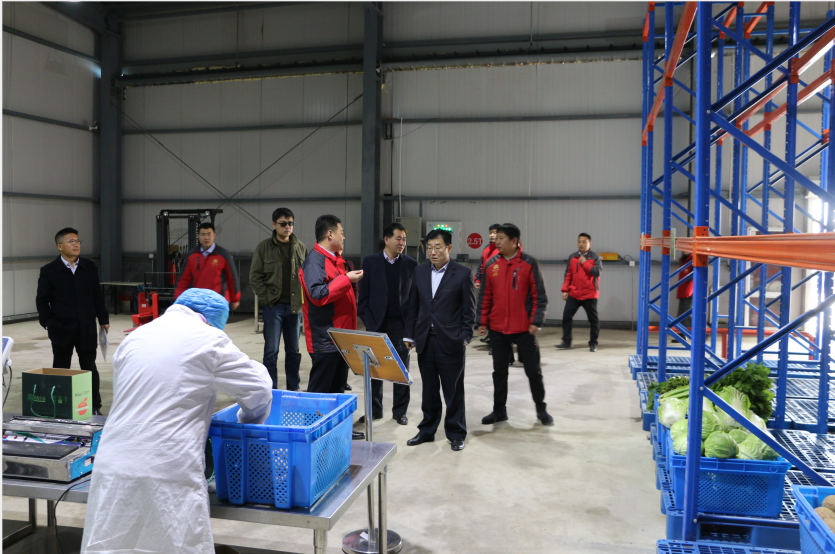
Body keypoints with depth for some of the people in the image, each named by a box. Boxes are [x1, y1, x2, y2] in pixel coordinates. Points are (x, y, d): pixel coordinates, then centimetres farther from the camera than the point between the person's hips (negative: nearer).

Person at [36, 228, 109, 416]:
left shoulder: (90, 268, 6)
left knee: (90, 368, 6)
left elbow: (97, 296, 9)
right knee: (61, 369, 9)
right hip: (61, 329, -2)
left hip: (87, 328, 2)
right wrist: (48, 323, -8)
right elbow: (42, 300, 0)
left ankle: (95, 407, 12)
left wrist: (103, 320, 7)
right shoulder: (49, 271, -1)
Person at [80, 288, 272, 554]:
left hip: (112, 468, 6)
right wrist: (247, 422, 19)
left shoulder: (133, 338, 13)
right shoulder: (209, 340, -4)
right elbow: (258, 391, -1)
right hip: (168, 473, -6)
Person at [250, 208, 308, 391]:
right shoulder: (264, 247, -1)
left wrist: (304, 299, 1)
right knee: (271, 351, 0)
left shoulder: (301, 247, 7)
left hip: (295, 306, 3)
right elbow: (255, 276, -1)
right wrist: (266, 298, -8)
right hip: (273, 306, -3)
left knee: (294, 350, 11)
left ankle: (293, 388, 23)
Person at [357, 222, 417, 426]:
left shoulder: (411, 264, 2)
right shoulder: (370, 262, 2)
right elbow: (363, 295, 2)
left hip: (401, 325, 0)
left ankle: (400, 411, 19)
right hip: (377, 324, 0)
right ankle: (375, 409, 21)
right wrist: (368, 321, -6)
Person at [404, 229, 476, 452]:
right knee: (429, 390, 14)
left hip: (451, 342, -4)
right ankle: (427, 430, 27)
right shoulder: (419, 272, 8)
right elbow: (413, 306, 12)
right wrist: (409, 335, 9)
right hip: (425, 340, 4)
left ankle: (456, 433, 20)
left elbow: (469, 310, -3)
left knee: (454, 391, 6)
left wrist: (465, 338, -9)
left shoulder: (463, 274, -4)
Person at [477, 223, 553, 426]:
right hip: (497, 328, 3)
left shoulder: (529, 263, -6)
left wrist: (536, 321, -12)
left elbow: (539, 296, -5)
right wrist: (482, 321, 3)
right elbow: (485, 296, 8)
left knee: (533, 370, 6)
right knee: (499, 371, 11)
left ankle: (541, 409, 23)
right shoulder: (491, 264, 3)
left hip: (524, 328, -3)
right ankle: (499, 410, 24)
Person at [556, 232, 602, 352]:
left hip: (590, 294, -3)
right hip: (574, 294, 3)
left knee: (593, 319, 4)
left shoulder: (594, 257, -4)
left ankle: (593, 343, 15)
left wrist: (584, 262, -16)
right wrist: (565, 290, 3)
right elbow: (568, 275, 8)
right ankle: (566, 341, 11)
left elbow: (597, 272, -18)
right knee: (566, 316, 1)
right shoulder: (572, 257, 6)